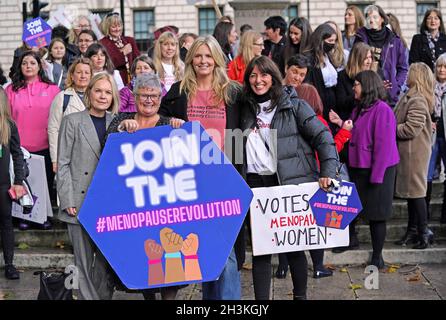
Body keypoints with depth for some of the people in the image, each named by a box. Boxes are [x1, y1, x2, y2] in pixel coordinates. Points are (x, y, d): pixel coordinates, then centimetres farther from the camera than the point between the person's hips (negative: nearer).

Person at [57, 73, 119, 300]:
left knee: (107, 260, 6)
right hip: (80, 203, -2)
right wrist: (68, 200, -8)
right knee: (84, 262, 1)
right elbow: (63, 164, -1)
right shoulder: (72, 121, 3)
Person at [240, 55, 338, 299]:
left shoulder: (294, 106, 0)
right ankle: (261, 299, 7)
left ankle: (300, 295, 22)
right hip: (257, 183, 3)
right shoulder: (247, 110, 12)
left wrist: (327, 173, -11)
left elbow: (323, 138, -2)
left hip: (292, 183, -3)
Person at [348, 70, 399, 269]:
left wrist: (376, 175, -20)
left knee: (376, 215, 1)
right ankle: (376, 257, 20)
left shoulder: (382, 110, -15)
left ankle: (377, 258, 10)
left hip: (377, 170, -8)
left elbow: (384, 145, -18)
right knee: (370, 214, 12)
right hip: (360, 169, 8)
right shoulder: (359, 109, 11)